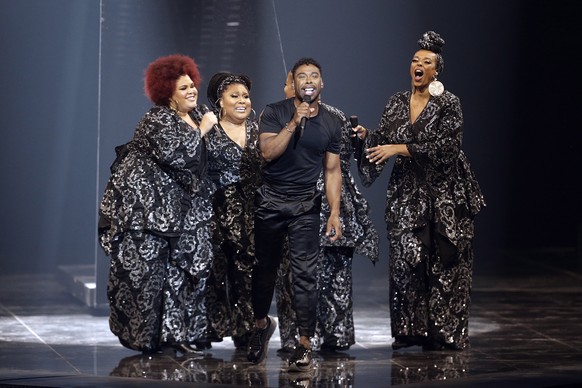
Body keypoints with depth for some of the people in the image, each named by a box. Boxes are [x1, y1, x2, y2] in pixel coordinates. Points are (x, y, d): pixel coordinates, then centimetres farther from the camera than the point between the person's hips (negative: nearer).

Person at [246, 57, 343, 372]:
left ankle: (305, 343, -7)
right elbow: (268, 152, -14)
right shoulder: (275, 113, -2)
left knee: (305, 274, -9)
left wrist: (335, 213, -1)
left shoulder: (331, 124, 5)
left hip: (306, 207, 0)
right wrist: (294, 123, -21)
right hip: (270, 202, 0)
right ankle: (261, 324, 33)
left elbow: (332, 171, 6)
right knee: (264, 269, 10)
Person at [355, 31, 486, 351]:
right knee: (406, 259, -3)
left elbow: (447, 147, -16)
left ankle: (444, 332, 3)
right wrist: (366, 135, -14)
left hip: (444, 193, -4)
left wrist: (401, 149, -20)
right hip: (407, 192, 4)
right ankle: (410, 329, 4)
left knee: (444, 263, -3)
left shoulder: (448, 103, -6)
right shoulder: (397, 103, 9)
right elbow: (384, 140, 8)